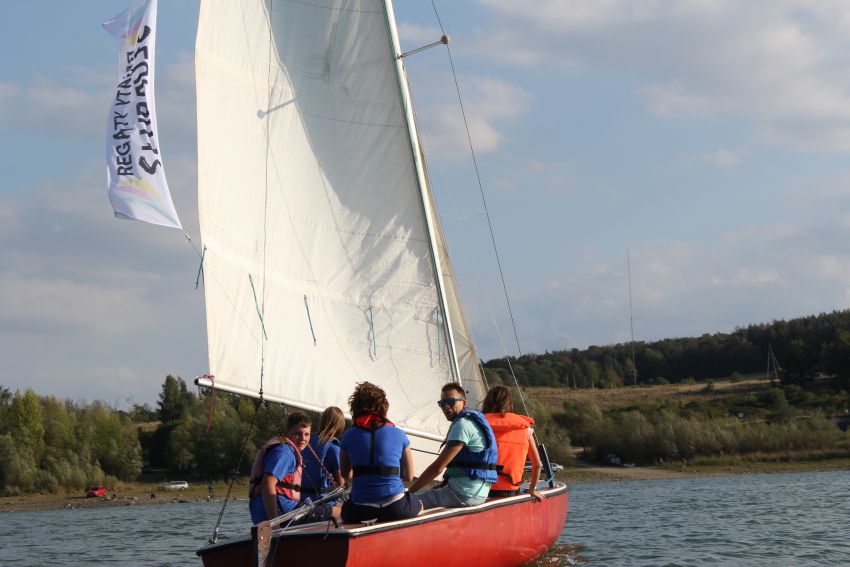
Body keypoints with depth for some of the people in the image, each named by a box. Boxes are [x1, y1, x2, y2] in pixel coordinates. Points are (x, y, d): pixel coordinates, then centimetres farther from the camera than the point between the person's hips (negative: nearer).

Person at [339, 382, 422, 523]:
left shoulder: (349, 436, 4)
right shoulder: (399, 435, 2)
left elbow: (345, 474, 16)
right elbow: (409, 476, 9)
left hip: (359, 512, 1)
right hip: (395, 509, -1)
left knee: (346, 509, 36)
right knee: (419, 506, 32)